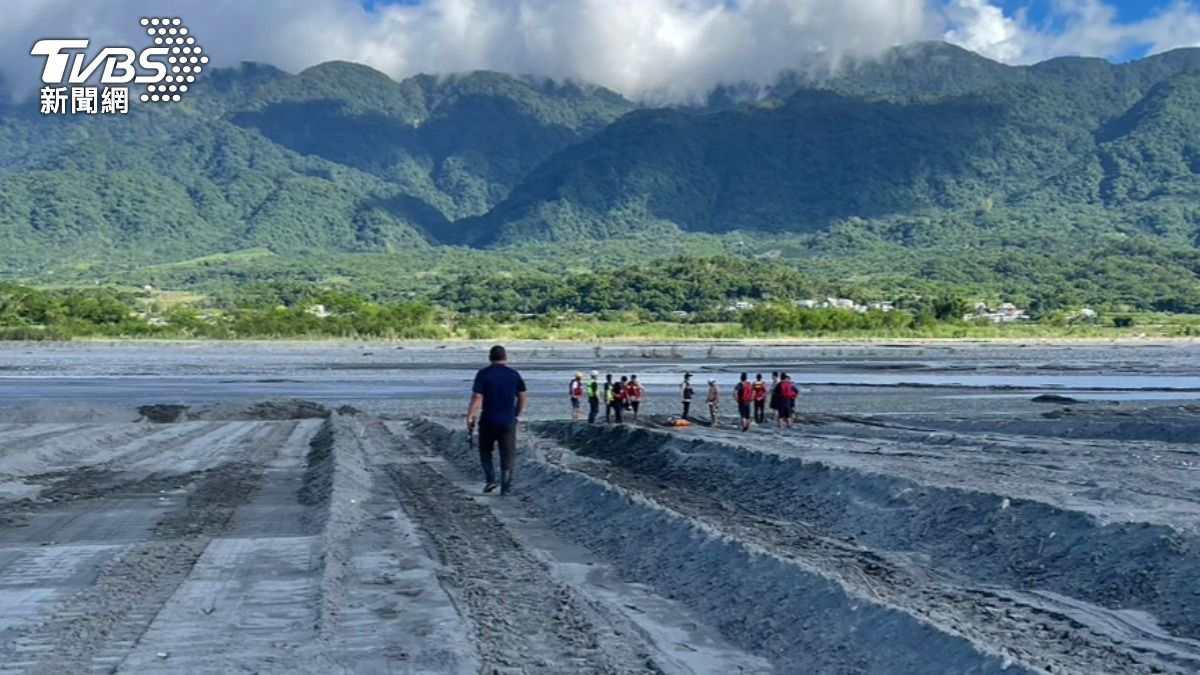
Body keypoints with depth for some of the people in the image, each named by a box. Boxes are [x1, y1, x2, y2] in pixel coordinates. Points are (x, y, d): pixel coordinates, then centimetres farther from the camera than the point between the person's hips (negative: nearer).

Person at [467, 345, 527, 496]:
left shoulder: (483, 374, -6)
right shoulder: (514, 374, 2)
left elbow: (477, 398, -12)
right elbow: (523, 397, 5)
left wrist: (470, 417, -7)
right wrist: (517, 414, 17)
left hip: (488, 421, -1)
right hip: (508, 421, 1)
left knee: (485, 451, 19)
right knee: (508, 455, 6)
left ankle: (490, 480, 6)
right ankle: (506, 488, 2)